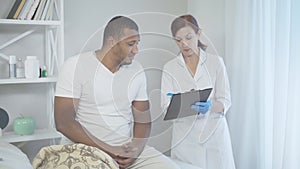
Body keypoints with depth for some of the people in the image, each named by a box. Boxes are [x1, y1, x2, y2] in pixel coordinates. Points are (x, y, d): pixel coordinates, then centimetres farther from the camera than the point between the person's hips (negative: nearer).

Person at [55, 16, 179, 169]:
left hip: (126, 148, 4)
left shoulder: (136, 70, 6)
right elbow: (63, 121, -13)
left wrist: (137, 147, -11)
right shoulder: (76, 65, -8)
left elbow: (143, 119, 10)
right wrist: (108, 150, -17)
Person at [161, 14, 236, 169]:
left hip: (214, 134, 0)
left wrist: (210, 107, -23)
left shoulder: (215, 62, 1)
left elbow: (225, 101, -2)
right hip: (185, 137, 0)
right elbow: (166, 105, -3)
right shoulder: (170, 67, 3)